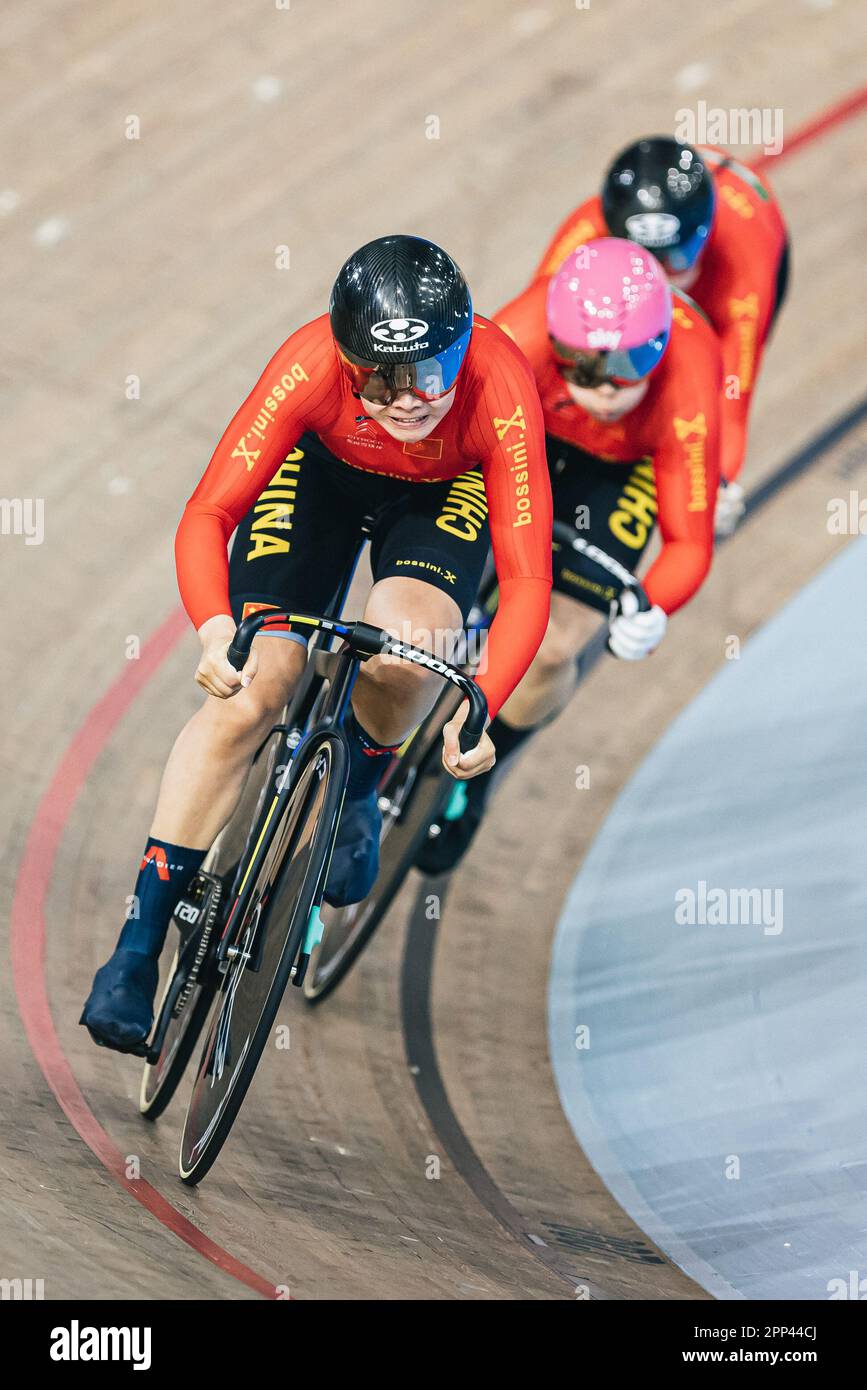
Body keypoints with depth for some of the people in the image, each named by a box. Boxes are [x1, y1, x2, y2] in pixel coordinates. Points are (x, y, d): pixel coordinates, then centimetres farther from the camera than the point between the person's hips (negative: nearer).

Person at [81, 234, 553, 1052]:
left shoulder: (500, 391, -38)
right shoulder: (311, 366, -37)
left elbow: (525, 582, -37)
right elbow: (207, 515, -34)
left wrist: (478, 707, -51)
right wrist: (214, 630, -53)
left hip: (446, 489, 0)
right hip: (322, 466, 0)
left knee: (404, 652, -30)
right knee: (250, 691, -16)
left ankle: (355, 792, 6)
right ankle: (140, 942, -8)